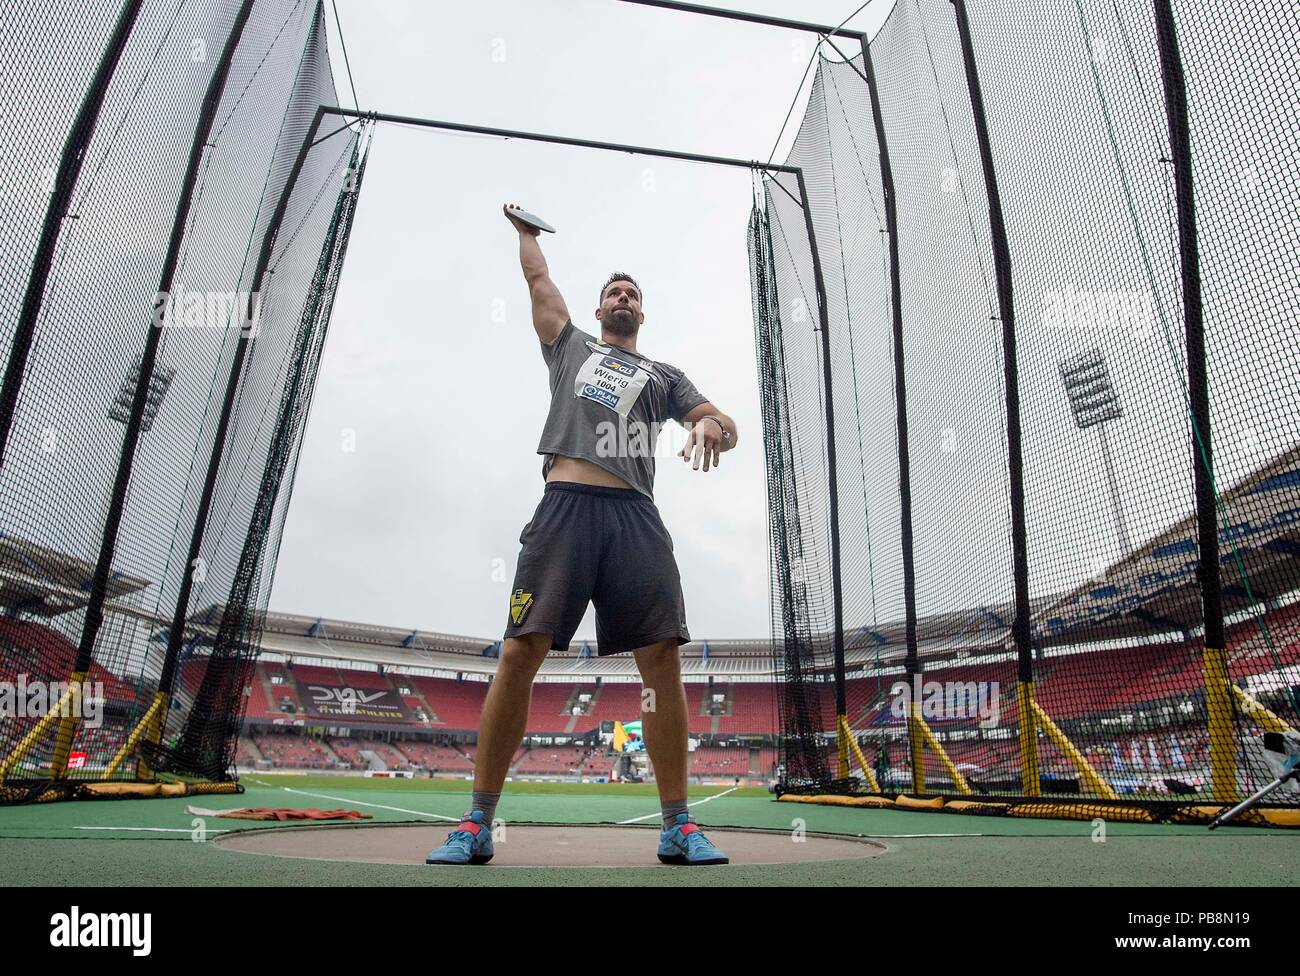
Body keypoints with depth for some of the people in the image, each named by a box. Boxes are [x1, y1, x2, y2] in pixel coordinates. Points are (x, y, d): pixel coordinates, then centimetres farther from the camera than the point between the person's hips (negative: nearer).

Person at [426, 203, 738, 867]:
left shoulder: (663, 376, 28)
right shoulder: (570, 346, 28)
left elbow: (727, 427, 18)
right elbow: (537, 276, 35)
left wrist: (713, 426, -5)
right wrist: (522, 227, 51)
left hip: (636, 515, 1)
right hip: (566, 506, -1)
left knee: (662, 659, -9)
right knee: (520, 654, -11)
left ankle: (678, 828, 0)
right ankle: (477, 824, -1)